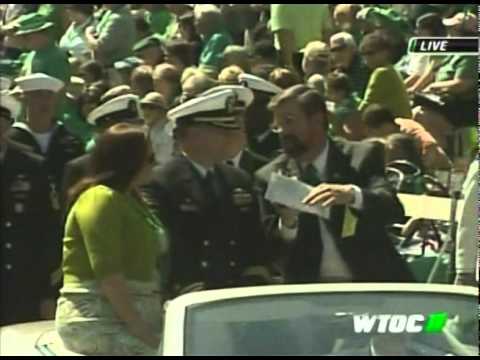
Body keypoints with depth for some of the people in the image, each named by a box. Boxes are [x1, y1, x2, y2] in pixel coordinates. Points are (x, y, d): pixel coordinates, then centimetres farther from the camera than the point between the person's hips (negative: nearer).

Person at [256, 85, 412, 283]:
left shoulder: (362, 156, 1)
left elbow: (394, 209, -12)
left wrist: (352, 194, -29)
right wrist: (287, 224, -17)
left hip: (371, 280, -1)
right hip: (309, 290, 1)